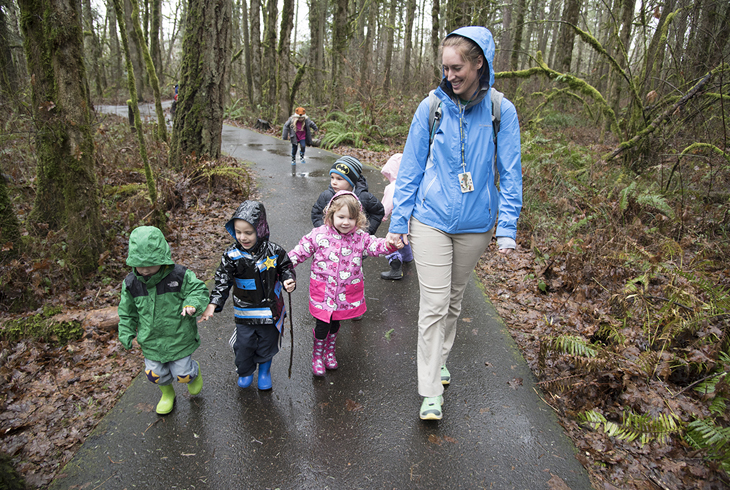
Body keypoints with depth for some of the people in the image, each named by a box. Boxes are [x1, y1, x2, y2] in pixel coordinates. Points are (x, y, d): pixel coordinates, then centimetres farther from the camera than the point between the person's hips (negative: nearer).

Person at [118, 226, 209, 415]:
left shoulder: (179, 275, -21)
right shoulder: (131, 283, -9)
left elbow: (199, 290, -11)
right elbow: (127, 312, 6)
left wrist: (192, 304, -30)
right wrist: (126, 333, 4)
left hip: (179, 337, -3)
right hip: (151, 341, 3)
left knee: (182, 374, 8)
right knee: (155, 374, 16)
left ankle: (194, 373, 46)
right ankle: (167, 393, 49)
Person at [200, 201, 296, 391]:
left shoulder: (274, 252, -15)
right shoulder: (232, 256, -15)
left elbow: (286, 268, 0)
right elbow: (222, 282, -12)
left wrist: (289, 281, -20)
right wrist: (212, 305, -23)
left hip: (271, 311, 0)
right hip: (244, 313, 0)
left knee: (267, 343, 19)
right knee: (243, 346, 13)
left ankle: (264, 370, 49)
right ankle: (245, 372, 45)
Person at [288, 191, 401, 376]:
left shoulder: (360, 237, -6)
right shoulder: (319, 235, -11)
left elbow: (376, 246, -12)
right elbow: (301, 251, -5)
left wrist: (390, 244, -34)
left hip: (346, 293, 2)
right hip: (323, 290, -2)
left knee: (335, 323, 20)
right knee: (322, 325, 6)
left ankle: (330, 351, 45)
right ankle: (317, 355, 32)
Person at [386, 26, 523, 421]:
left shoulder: (501, 111, -3)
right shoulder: (431, 108, -3)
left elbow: (509, 173, 0)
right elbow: (411, 168, 2)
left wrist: (507, 228, -4)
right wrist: (398, 221, 1)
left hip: (475, 225, 2)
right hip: (430, 220, -1)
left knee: (454, 300, 16)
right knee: (434, 304, -3)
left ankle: (439, 360, 39)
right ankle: (431, 392, 8)